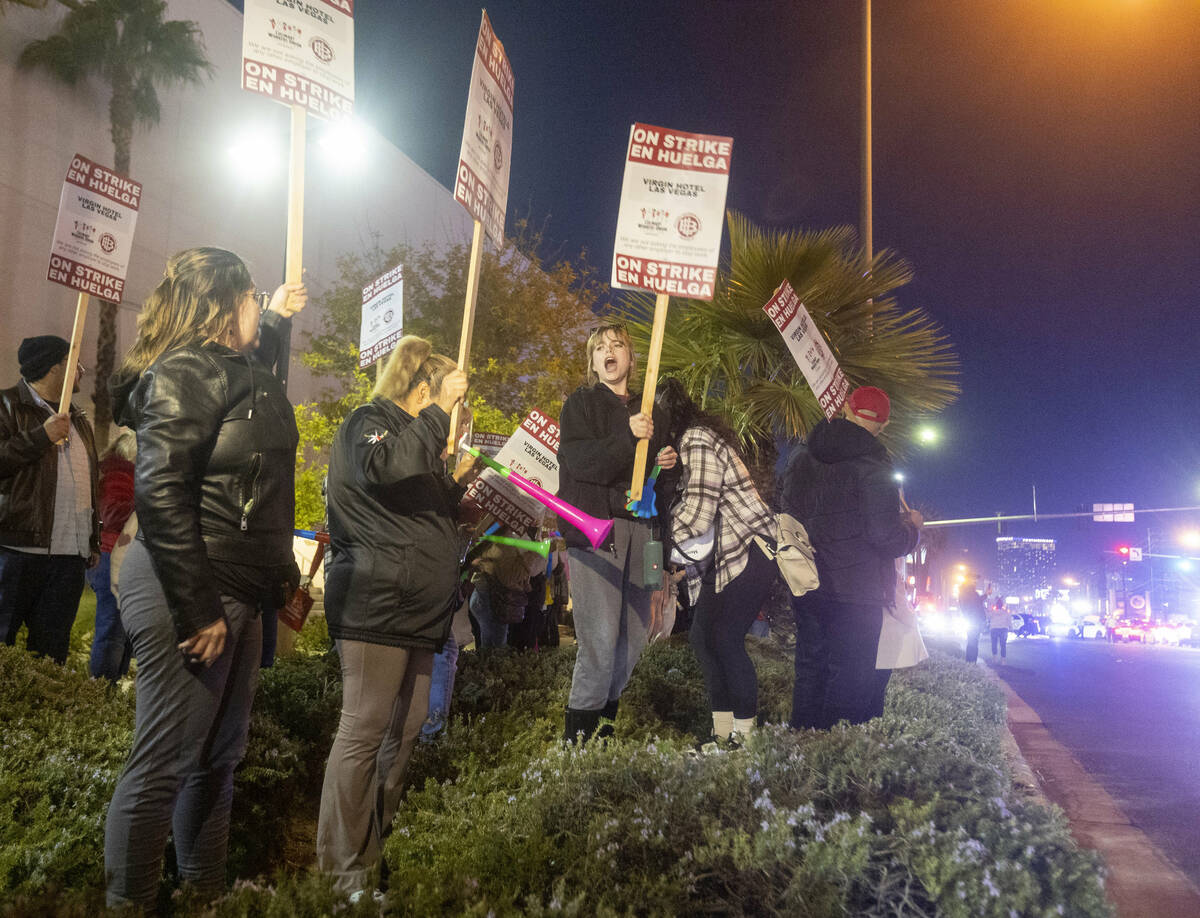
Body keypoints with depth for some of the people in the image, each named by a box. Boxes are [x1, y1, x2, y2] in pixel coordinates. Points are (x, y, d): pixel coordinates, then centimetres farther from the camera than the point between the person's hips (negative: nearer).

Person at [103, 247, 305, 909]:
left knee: (218, 757, 18)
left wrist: (278, 318, 53)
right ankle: (128, 903, 14)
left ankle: (205, 893, 33)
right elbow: (161, 494, -23)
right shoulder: (184, 373, -14)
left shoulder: (235, 368, 15)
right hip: (187, 598, -10)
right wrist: (199, 610, -24)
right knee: (162, 766, -2)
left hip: (236, 596, 10)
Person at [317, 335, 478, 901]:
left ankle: (376, 849, 20)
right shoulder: (369, 421, -2)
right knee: (363, 731, -8)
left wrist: (456, 485, 16)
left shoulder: (417, 437, 26)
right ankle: (341, 871, -1)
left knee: (406, 729, 9)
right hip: (375, 605, -10)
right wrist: (438, 411, -20)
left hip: (416, 611, 10)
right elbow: (384, 467, -26)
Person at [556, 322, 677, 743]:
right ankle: (579, 731, -2)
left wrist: (668, 462, 8)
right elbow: (576, 460, -11)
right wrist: (627, 438, -23)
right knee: (601, 634, -12)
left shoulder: (648, 411, 22)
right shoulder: (580, 403, 5)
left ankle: (606, 712, 19)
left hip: (638, 526, 6)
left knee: (636, 632, 6)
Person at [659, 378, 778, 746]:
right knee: (702, 636, 7)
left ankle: (745, 732, 1)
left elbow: (696, 513, -24)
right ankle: (722, 730, 14)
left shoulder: (697, 440, -17)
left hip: (749, 552, -10)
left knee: (726, 637, -11)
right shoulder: (683, 442, 13)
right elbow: (677, 504, 14)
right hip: (720, 558, 10)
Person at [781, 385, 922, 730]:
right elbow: (887, 538, -16)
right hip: (854, 593, -7)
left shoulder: (800, 457, 9)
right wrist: (912, 525, 4)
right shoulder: (871, 463, -12)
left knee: (809, 672, 16)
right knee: (851, 680, 1)